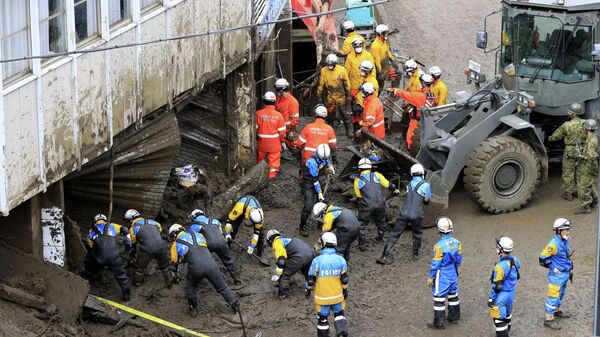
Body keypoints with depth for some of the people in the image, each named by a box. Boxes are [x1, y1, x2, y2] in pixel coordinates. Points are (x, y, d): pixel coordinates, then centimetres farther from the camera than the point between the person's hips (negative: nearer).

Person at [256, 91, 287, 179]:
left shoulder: (258, 114, -12)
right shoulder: (278, 115, -11)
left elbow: (255, 129, -4)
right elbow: (282, 131, -5)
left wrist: (255, 139, 13)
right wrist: (283, 141, 10)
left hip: (262, 143, 1)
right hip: (275, 144, -1)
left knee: (259, 160, 21)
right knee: (274, 162, 7)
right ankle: (272, 176, 7)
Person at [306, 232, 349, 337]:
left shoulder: (317, 261, -18)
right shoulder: (340, 260, -8)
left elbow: (311, 278, -10)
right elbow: (344, 279, 0)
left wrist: (308, 289, 8)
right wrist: (345, 290, 16)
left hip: (322, 296, -3)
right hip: (337, 295, 3)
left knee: (323, 317, 13)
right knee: (339, 313, 22)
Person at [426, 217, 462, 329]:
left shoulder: (439, 245, -25)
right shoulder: (456, 243, -6)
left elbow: (435, 263, -18)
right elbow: (458, 259, 6)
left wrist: (431, 277, -7)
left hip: (442, 275, -6)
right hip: (453, 273, 7)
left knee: (439, 298, 4)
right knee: (453, 295, 21)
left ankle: (439, 323, 12)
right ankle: (454, 317, 35)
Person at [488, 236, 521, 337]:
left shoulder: (500, 266, -28)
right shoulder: (515, 261, -5)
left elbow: (496, 286, -22)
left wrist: (490, 299, -12)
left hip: (501, 295, -8)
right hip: (511, 294, 8)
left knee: (499, 319, 3)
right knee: (507, 314, 26)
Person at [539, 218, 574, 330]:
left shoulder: (565, 242, 3)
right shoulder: (554, 244, -25)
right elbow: (543, 259, -21)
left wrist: (570, 270, 18)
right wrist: (554, 268, -13)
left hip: (564, 274, 9)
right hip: (556, 275, -9)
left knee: (561, 293, 25)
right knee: (553, 296, -1)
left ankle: (557, 311, 44)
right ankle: (549, 319, 7)